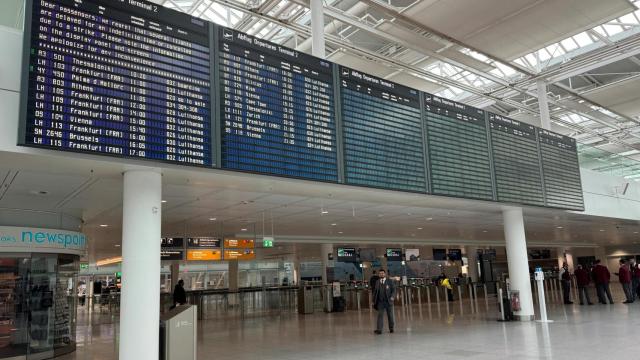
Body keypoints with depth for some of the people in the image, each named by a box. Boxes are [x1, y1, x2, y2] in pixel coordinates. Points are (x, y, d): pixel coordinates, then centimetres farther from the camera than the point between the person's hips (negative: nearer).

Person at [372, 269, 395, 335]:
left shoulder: (390, 281, 2)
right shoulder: (377, 282, 8)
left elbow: (394, 290, -1)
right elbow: (375, 292, 12)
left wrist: (392, 297, -18)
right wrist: (374, 301, 8)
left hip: (388, 301, -1)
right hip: (380, 302, 1)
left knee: (390, 315, 9)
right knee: (380, 315, -6)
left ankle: (391, 328, 26)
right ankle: (379, 329, -9)